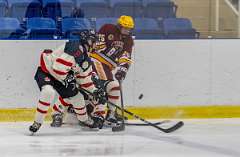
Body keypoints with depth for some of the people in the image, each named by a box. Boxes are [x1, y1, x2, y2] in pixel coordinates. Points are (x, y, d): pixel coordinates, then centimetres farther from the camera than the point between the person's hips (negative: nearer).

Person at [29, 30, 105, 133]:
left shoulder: (86, 59, 5)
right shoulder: (75, 49, -27)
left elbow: (84, 77, 19)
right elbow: (57, 68, -32)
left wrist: (94, 90, 10)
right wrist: (67, 80, -19)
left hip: (61, 76, 10)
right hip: (46, 72, -10)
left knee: (76, 96, 14)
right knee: (48, 92, -35)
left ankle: (84, 120, 40)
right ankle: (37, 122, -27)